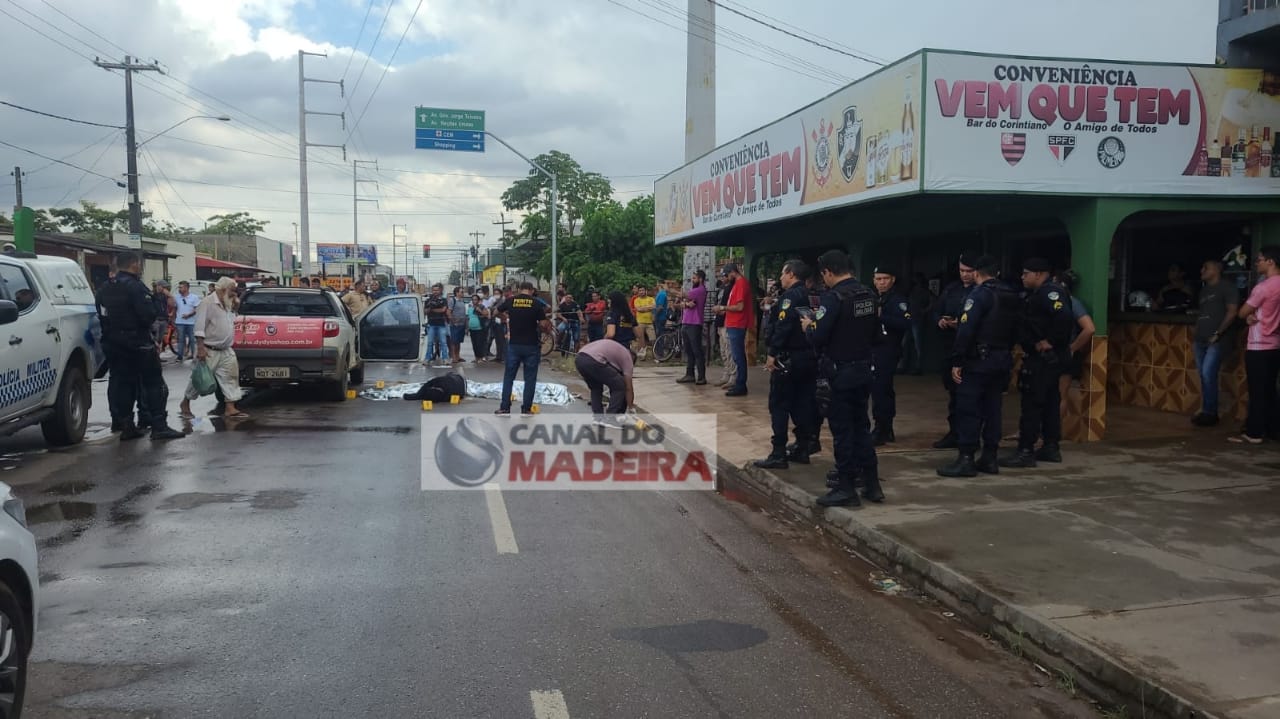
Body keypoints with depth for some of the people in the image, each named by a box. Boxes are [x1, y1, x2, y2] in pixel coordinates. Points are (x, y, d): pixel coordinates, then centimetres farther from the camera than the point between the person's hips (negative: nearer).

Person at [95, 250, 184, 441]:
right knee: (153, 384, -3)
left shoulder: (105, 289, 11)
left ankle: (126, 427, 12)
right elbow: (148, 315, -21)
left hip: (113, 344, 8)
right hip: (137, 343, -8)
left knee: (121, 383, 11)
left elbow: (101, 316, 14)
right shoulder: (135, 287, -16)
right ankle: (159, 426, -5)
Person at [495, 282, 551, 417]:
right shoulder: (537, 303, -7)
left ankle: (504, 408, 9)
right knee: (530, 378, 7)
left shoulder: (510, 301, 0)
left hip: (514, 345, 2)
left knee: (509, 377, 10)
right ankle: (526, 409, 8)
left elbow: (498, 311, 20)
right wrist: (546, 329, 11)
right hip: (531, 345, -2)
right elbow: (543, 325, -10)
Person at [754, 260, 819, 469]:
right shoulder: (810, 296, 13)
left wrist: (772, 354, -19)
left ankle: (778, 455, -4)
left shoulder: (789, 296, -12)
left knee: (779, 405, -3)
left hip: (788, 358, -8)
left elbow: (782, 327, -22)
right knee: (803, 405, 12)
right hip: (809, 357, 8)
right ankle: (802, 449, 17)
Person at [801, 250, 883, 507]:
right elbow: (876, 335, 13)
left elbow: (818, 338, -20)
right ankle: (872, 483, 21)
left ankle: (846, 488, 7)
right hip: (864, 369, 7)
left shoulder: (834, 297, -17)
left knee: (842, 430, 1)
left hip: (839, 373, -7)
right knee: (861, 426, 16)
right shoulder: (869, 295, 6)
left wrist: (809, 326, -1)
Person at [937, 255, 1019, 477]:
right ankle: (990, 458, 16)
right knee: (992, 408, 12)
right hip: (1002, 359, 8)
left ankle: (966, 459, -6)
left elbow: (966, 329, -19)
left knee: (968, 409, -5)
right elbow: (1013, 329, 14)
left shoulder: (979, 294, -11)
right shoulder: (1010, 297, 12)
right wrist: (1005, 351, 17)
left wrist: (957, 361, -17)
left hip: (979, 360, -8)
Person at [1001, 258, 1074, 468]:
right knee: (1050, 402, 15)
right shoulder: (1039, 293, 15)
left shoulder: (1050, 292, -16)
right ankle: (1052, 447, 24)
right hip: (1047, 357, 10)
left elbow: (1064, 317, -30)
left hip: (1044, 357, -10)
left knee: (1032, 403, -8)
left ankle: (1026, 452, -6)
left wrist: (1050, 341, -23)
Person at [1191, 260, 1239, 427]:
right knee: (1204, 376, 6)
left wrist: (1218, 333, -14)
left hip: (1216, 340, -8)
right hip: (1201, 340, 8)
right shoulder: (1204, 290, 21)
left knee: (1208, 374, -14)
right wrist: (1197, 331, 9)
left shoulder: (1226, 287, -2)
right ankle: (1205, 410, 11)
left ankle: (1210, 413, -8)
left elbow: (1232, 312, -9)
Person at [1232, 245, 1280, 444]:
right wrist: (1253, 315, -3)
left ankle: (1254, 433, -1)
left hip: (1259, 347, -8)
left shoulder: (1264, 287, -17)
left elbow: (1242, 313, -10)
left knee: (1257, 392, -4)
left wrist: (1250, 314, 11)